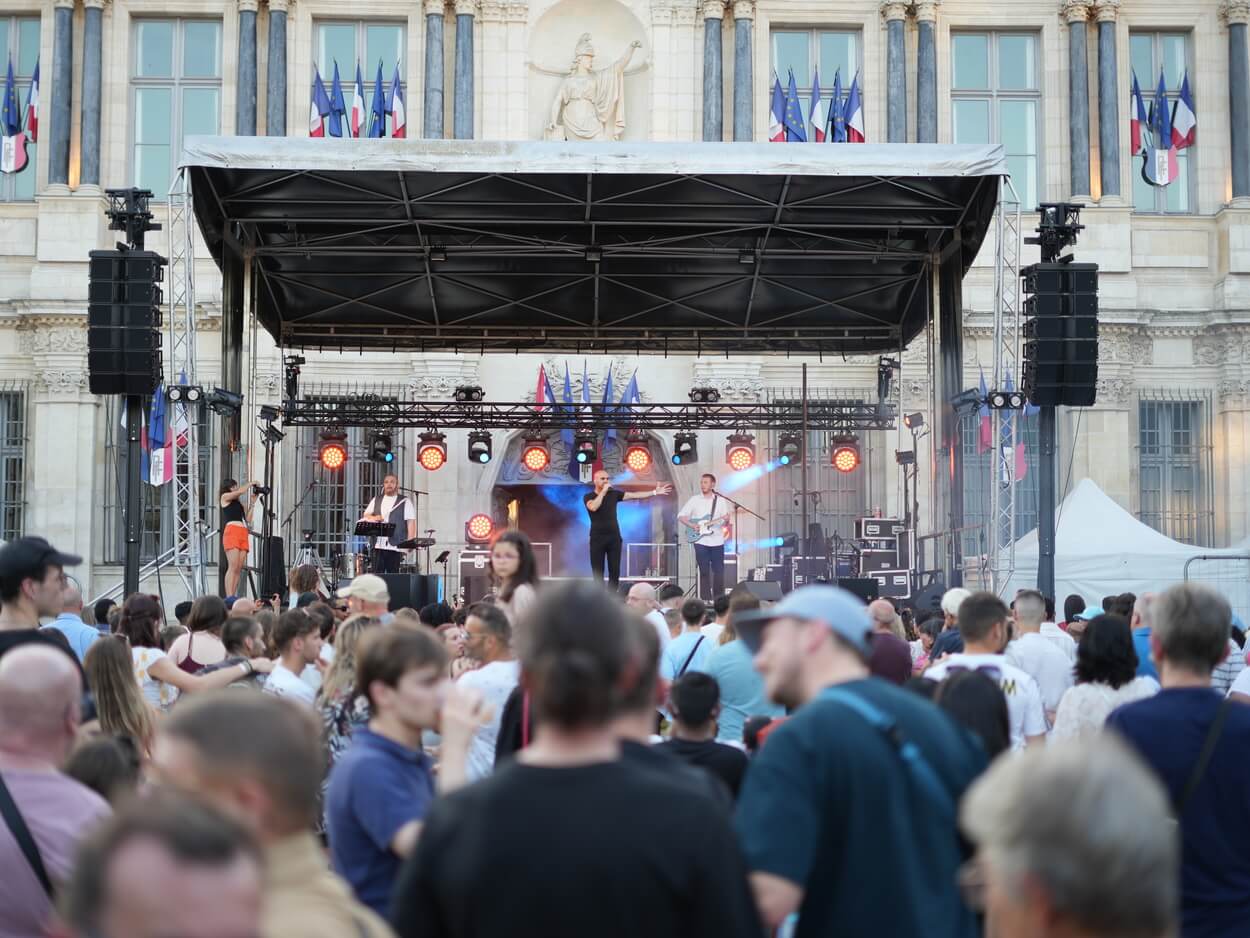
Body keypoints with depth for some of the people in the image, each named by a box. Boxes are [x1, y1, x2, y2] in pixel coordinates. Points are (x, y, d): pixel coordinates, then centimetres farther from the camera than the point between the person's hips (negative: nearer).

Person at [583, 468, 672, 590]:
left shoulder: (614, 494, 8)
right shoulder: (588, 496, 0)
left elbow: (634, 495, 5)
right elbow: (593, 507, -21)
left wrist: (655, 492, -1)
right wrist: (603, 491, -17)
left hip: (614, 537, 3)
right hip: (597, 538, -3)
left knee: (615, 571, 1)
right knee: (598, 572, -2)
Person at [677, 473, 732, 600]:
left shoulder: (720, 500, 6)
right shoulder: (694, 500, 3)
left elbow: (725, 523, 6)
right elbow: (680, 516, 4)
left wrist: (726, 520, -17)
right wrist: (691, 525, -11)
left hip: (717, 542, 1)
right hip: (701, 542, -1)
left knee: (719, 572, -1)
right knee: (704, 572, 1)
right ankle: (706, 600, 5)